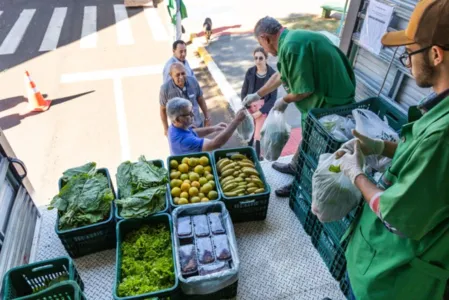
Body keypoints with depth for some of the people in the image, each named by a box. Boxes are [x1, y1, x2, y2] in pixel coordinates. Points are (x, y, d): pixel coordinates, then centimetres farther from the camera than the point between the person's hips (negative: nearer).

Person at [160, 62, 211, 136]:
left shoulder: (192, 81, -16)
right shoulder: (165, 88, -23)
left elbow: (200, 99, 0)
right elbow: (163, 109, -8)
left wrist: (207, 117, 4)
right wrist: (166, 128, -1)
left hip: (197, 125, 3)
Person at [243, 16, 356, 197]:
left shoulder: (291, 46, -26)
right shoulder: (293, 39, 7)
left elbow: (305, 90, -27)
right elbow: (280, 76, 20)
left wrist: (285, 100, -6)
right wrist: (257, 95, 29)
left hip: (329, 105, -9)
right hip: (324, 101, 9)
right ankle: (295, 167, 51)